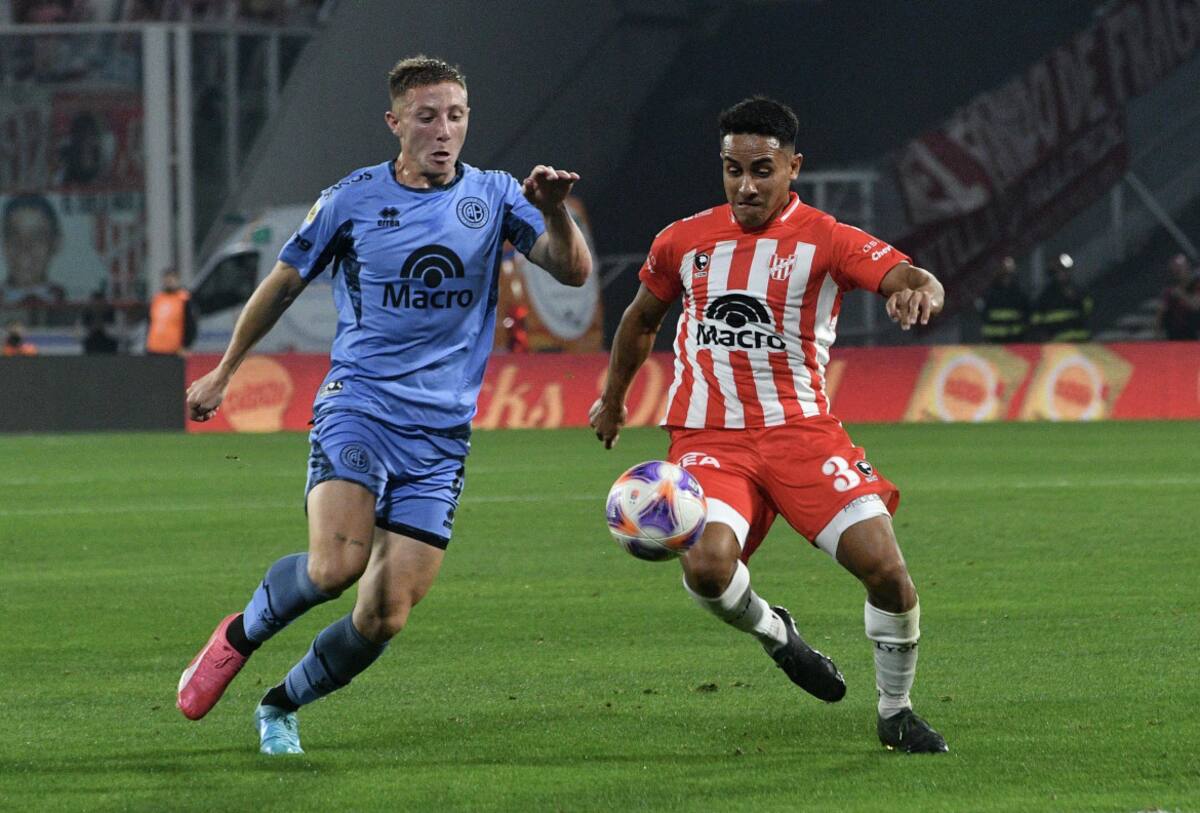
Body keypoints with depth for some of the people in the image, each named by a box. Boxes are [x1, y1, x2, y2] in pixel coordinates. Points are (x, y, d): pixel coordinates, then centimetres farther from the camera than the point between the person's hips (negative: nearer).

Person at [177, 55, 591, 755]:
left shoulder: (493, 196, 5)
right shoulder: (352, 199, 2)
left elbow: (573, 272, -5)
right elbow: (284, 283, 15)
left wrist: (555, 212, -25)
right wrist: (225, 371, 23)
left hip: (440, 435, 2)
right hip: (357, 408, -2)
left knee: (384, 619, -4)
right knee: (335, 566, -27)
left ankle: (282, 706, 21)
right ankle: (241, 635, 3)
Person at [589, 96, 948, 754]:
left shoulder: (825, 240, -4)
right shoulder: (684, 242, 7)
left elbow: (908, 277, -21)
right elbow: (641, 318, 26)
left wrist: (918, 290, -45)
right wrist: (612, 398, 35)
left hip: (800, 429, -1)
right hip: (708, 438, 1)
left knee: (884, 566, -16)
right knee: (707, 566, -28)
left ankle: (895, 712, 11)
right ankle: (773, 632, 9)